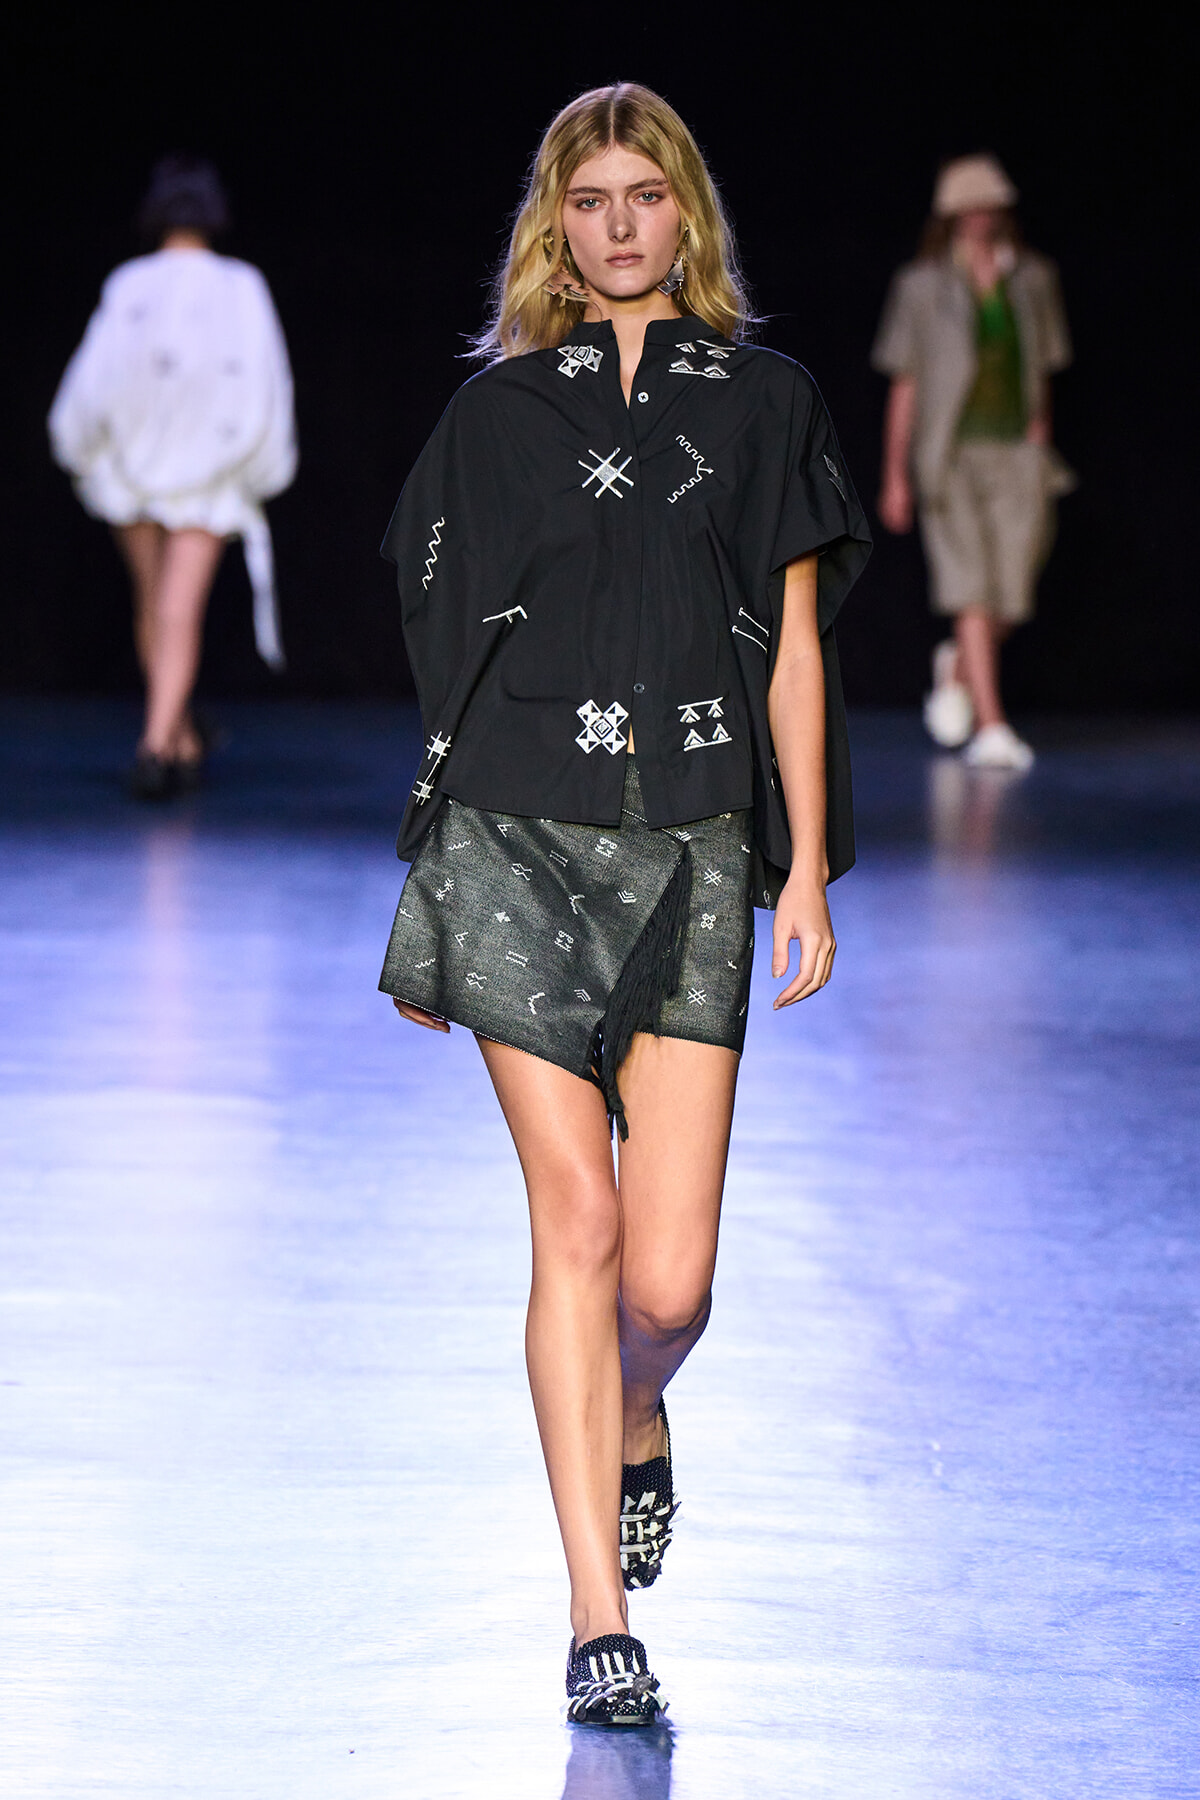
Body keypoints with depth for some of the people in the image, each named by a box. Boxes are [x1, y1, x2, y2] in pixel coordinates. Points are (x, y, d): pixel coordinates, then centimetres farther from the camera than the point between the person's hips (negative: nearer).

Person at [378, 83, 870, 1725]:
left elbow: (793, 650, 8)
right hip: (520, 841, 0)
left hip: (692, 850, 0)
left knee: (669, 1279, -5)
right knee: (578, 1227, -7)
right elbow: (452, 649, 11)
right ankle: (600, 1621, 0)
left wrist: (807, 868, 1)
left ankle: (636, 1427, 32)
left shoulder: (763, 401, 10)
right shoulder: (500, 407, 9)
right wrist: (429, 885, 10)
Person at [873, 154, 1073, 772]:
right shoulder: (923, 286, 0)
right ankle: (990, 727, -15)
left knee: (1011, 595, -1)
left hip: (1017, 453, 3)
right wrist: (894, 477, 1)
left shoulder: (1032, 280, 9)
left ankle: (956, 666, 32)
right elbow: (905, 386, 3)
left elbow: (1040, 374, 16)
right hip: (951, 453, -3)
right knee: (972, 586, -14)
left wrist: (1042, 451, 10)